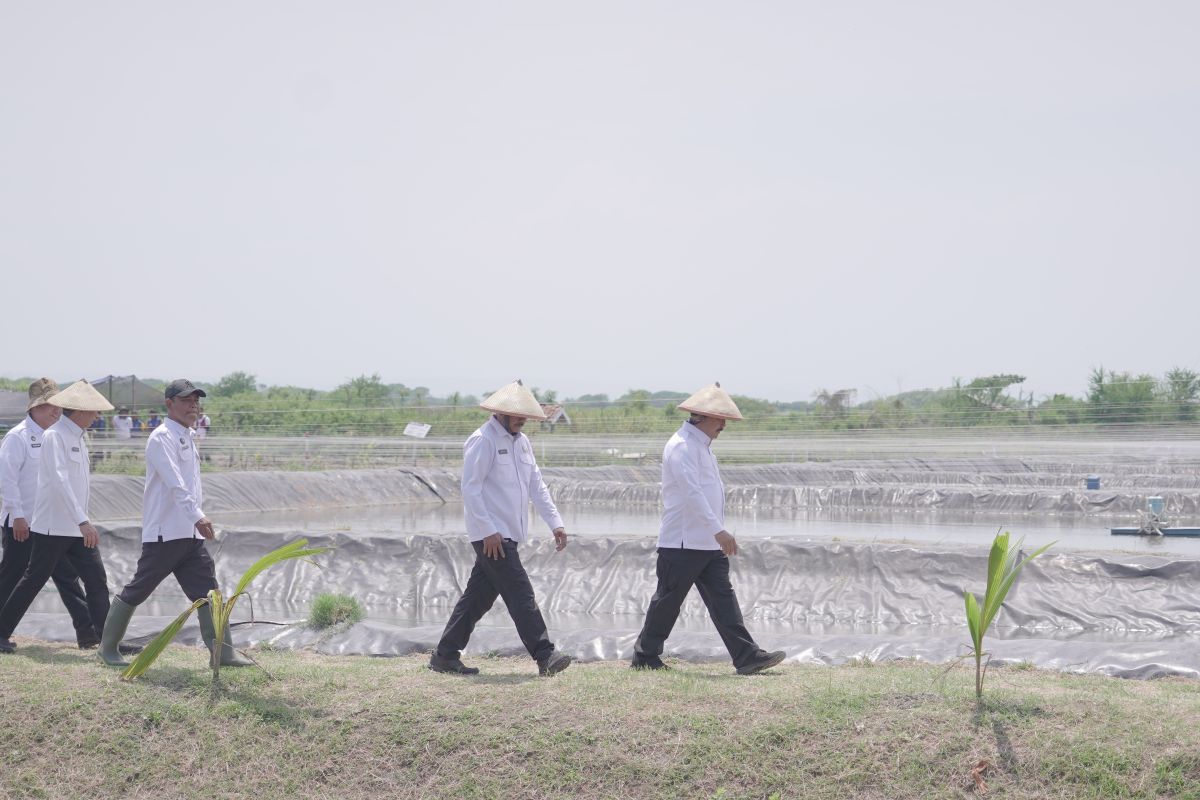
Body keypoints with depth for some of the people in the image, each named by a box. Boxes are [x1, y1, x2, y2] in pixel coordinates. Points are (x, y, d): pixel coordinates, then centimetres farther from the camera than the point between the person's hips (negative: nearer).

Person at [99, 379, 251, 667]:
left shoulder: (188, 439, 19)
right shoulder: (162, 437, -10)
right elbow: (174, 483, -25)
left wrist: (198, 519, 17)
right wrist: (197, 516, -35)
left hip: (190, 535, 9)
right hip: (164, 532, -9)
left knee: (207, 591, 1)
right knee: (136, 591, 0)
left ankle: (223, 651, -1)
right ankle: (108, 647, 13)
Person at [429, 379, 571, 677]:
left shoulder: (521, 441, 17)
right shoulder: (482, 441, -11)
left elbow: (536, 485, 18)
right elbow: (470, 488, -15)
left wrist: (555, 523, 8)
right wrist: (488, 531, -19)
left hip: (509, 534, 9)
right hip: (491, 535, -9)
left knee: (479, 596, 11)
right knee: (520, 593, -11)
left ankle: (445, 656, 17)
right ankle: (545, 656, -12)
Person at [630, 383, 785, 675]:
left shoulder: (702, 445, 18)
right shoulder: (682, 445, -15)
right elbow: (692, 492, -25)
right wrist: (718, 530, -29)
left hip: (709, 544, 10)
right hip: (683, 542, -9)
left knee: (723, 599, 2)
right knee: (668, 601, 1)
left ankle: (748, 657, -3)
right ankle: (645, 656, 13)